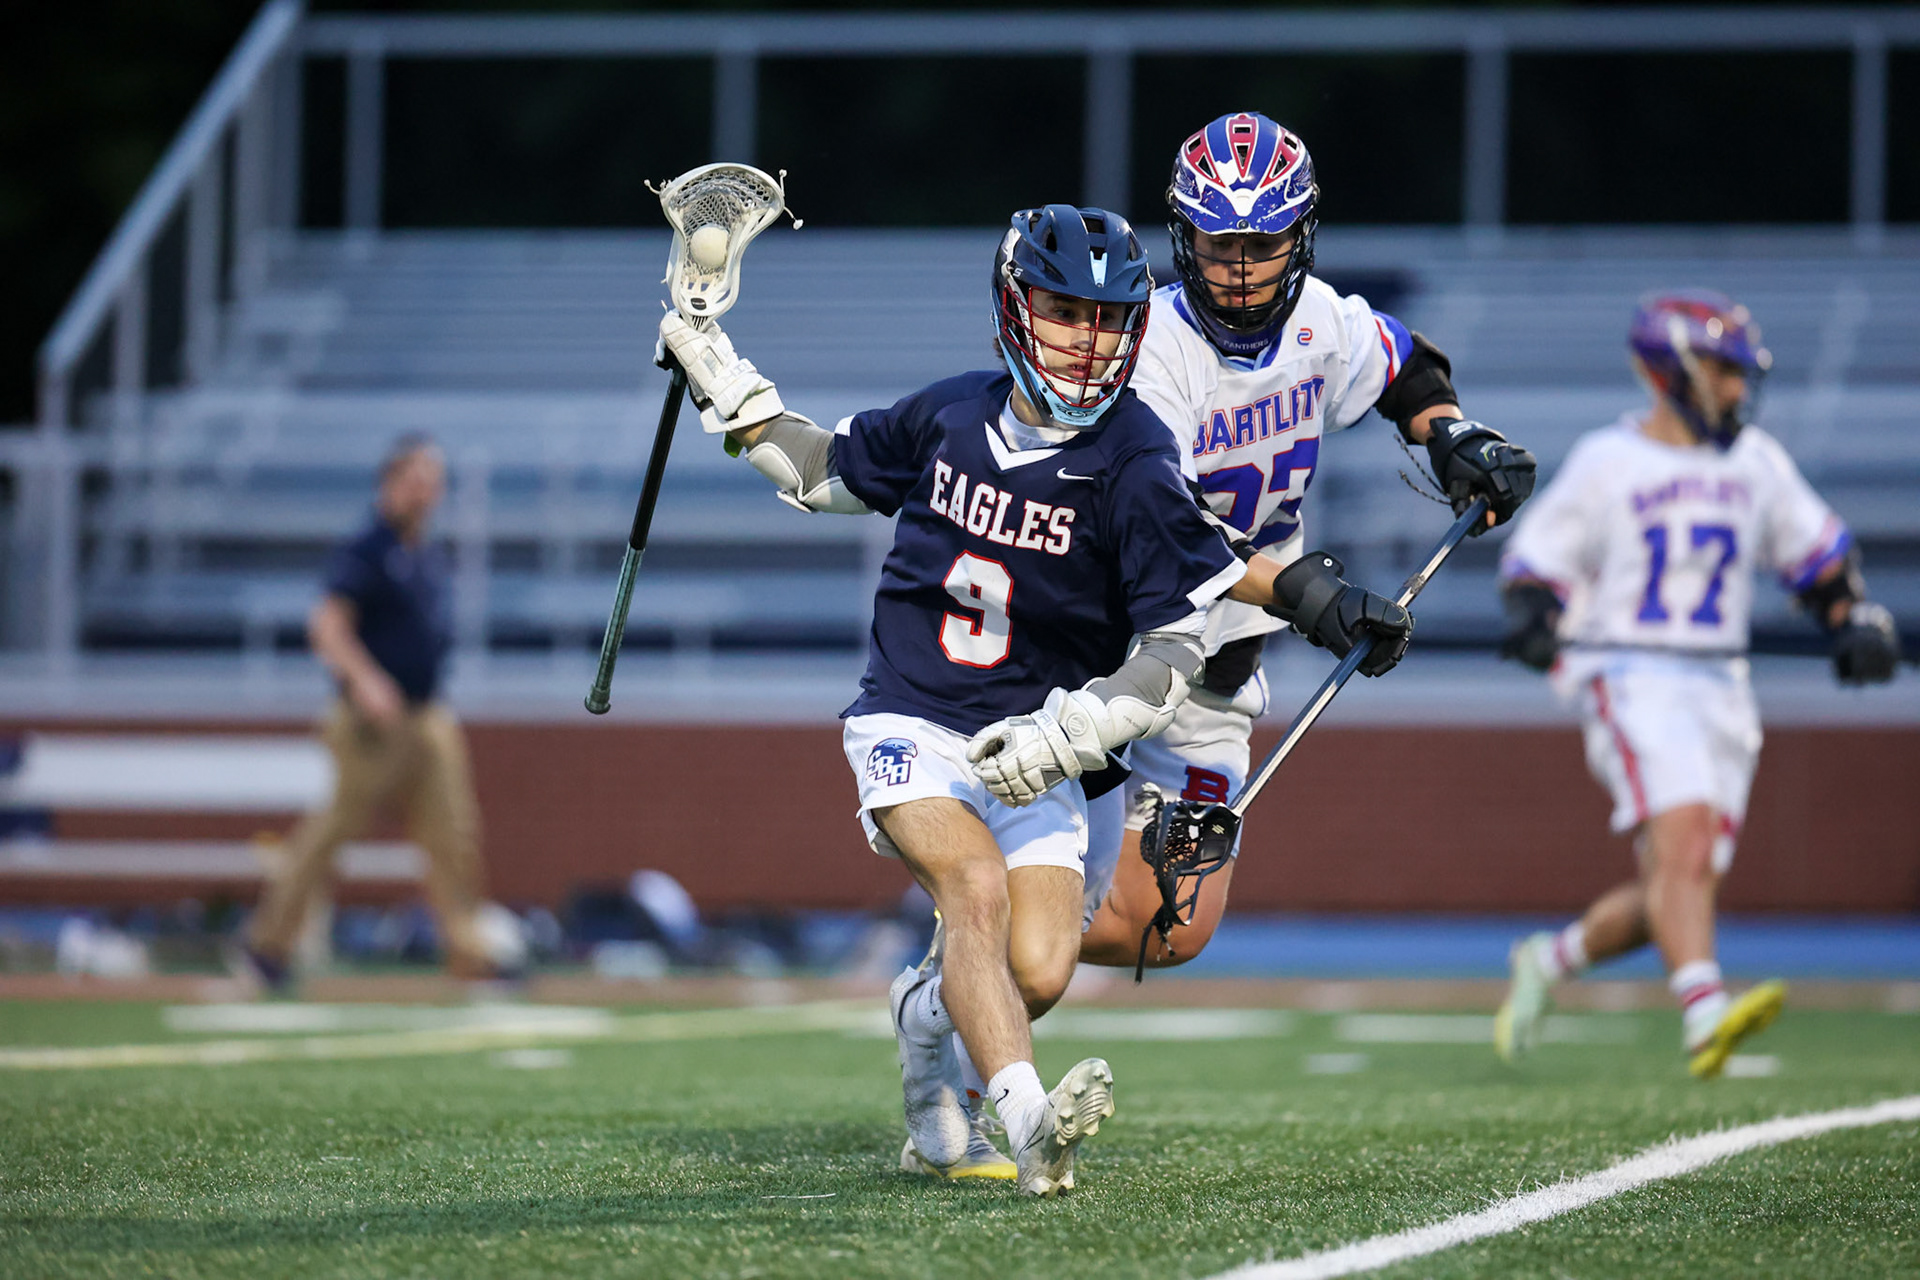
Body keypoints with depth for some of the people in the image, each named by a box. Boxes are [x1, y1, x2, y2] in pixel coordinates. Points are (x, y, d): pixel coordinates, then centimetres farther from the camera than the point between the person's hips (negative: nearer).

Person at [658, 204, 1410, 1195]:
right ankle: (1026, 1120, -42)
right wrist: (724, 387, 16)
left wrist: (1067, 733, -23)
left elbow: (1173, 650, -10)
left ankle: (929, 1014, 21)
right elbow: (833, 475, 22)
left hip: (1035, 761, 0)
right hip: (910, 728, 1)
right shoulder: (952, 415, 1)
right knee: (977, 887, -28)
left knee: (1038, 973, -15)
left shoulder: (1135, 465, -11)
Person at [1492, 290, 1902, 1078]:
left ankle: (1548, 961, 25)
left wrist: (1853, 622, 10)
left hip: (1720, 688, 6)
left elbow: (1815, 552, 23)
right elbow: (1538, 561, 1)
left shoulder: (1756, 462, 12)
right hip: (1632, 679, -6)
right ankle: (1704, 1015, -39)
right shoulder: (1606, 463, -2)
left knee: (1679, 885, 2)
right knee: (1682, 845, -26)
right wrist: (1533, 620, -19)